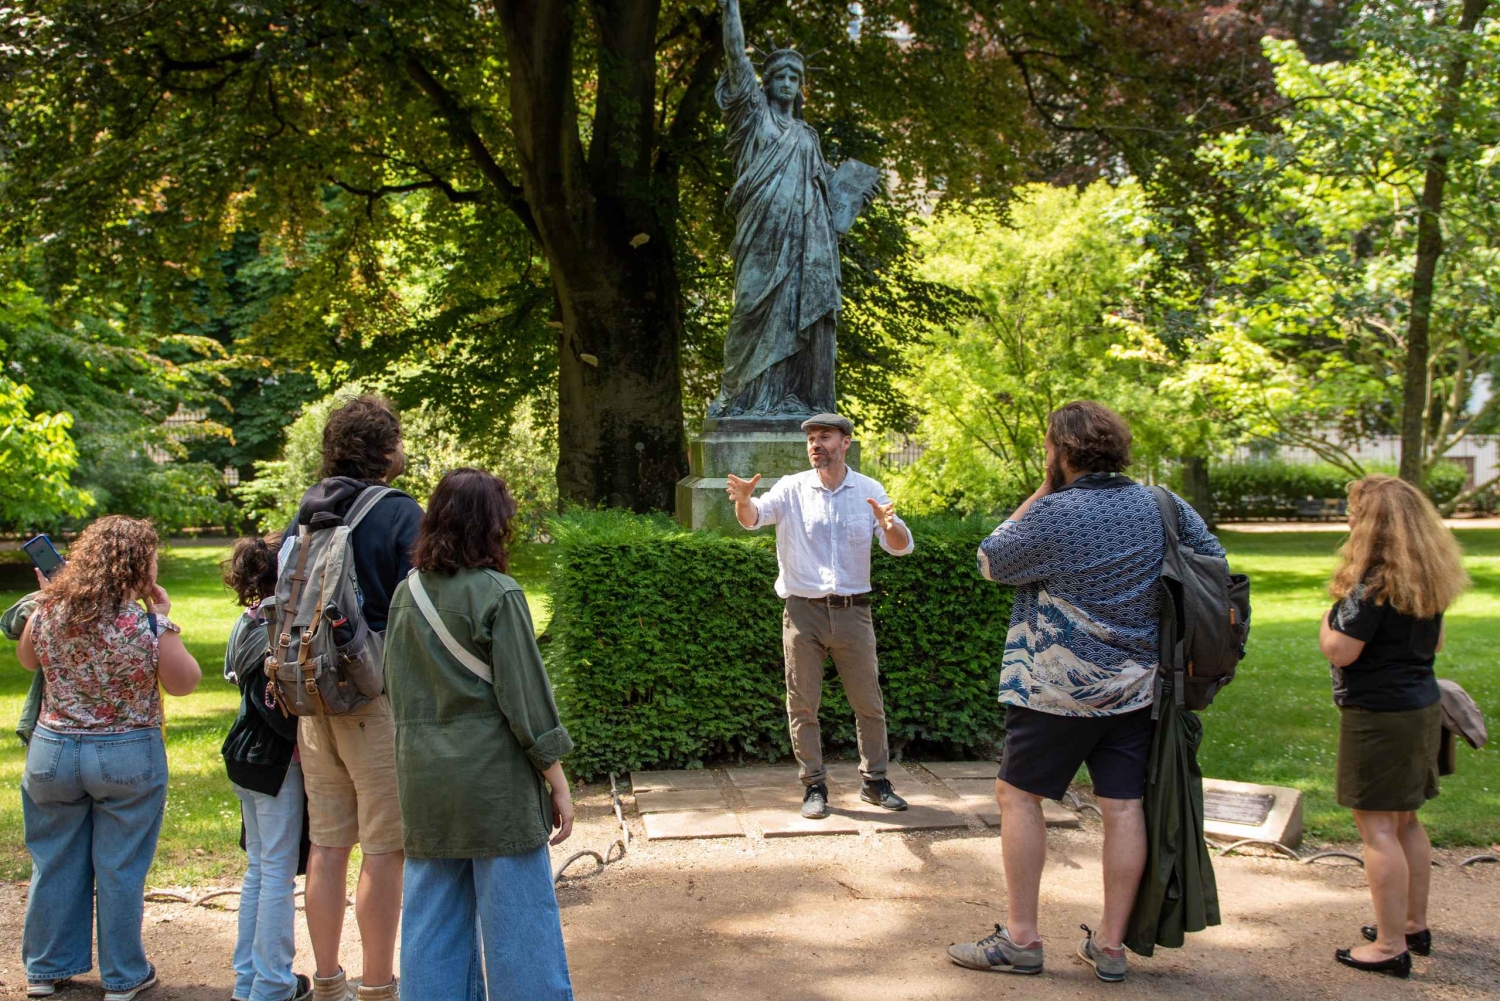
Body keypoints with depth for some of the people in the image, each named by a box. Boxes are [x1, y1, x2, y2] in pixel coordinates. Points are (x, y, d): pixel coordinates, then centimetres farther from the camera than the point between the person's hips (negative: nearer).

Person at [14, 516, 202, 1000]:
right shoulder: (149, 625, -18)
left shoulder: (47, 612, -6)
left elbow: (27, 659, 13)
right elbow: (183, 683, -5)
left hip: (52, 751, 4)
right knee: (120, 870, 8)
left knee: (55, 864, 17)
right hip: (128, 758, -3)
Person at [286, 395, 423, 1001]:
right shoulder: (400, 514, -9)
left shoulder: (303, 518, 10)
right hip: (380, 701, -6)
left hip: (315, 700, 6)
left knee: (326, 846, 13)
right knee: (384, 850, 2)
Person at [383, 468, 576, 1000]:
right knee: (517, 920, 1)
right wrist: (558, 782, -5)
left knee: (433, 918, 12)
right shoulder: (496, 594, -12)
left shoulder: (406, 594, 6)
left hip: (424, 782, 6)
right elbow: (525, 696, -11)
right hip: (494, 778, -6)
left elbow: (396, 689, 13)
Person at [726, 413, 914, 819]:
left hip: (852, 612, 1)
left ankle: (874, 781, 23)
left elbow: (901, 546, -4)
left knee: (868, 702, 8)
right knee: (803, 705, 4)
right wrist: (743, 500, -41)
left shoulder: (869, 491, 2)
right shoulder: (792, 488, -1)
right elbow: (755, 517, -17)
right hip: (803, 611, -1)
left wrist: (888, 524, -27)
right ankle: (814, 786, 16)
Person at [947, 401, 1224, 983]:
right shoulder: (1165, 508, 4)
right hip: (1136, 688, 6)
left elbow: (991, 562, -1)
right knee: (1123, 806, 7)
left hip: (1059, 689, -5)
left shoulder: (1055, 515, -14)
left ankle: (1021, 939, 6)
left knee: (1018, 794, 5)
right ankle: (1110, 945, 13)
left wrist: (1040, 493, 1)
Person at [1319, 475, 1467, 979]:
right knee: (1406, 821, 19)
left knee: (1376, 825, -3)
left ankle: (1391, 946, -1)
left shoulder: (1372, 583, -20)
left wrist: (1332, 612, -3)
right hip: (1422, 706, 9)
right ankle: (1414, 924, 30)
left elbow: (1339, 651, -20)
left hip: (1378, 714, -9)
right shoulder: (1428, 580, 7)